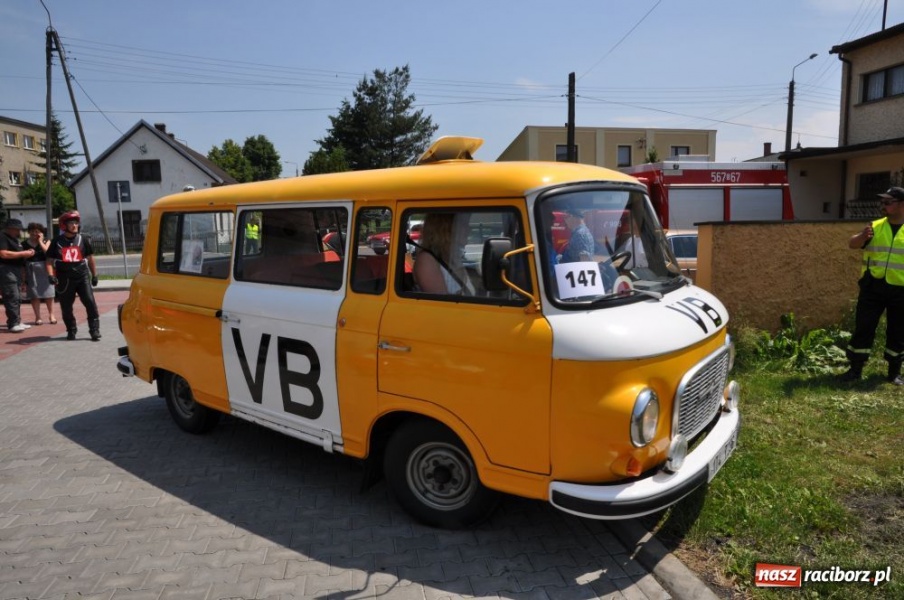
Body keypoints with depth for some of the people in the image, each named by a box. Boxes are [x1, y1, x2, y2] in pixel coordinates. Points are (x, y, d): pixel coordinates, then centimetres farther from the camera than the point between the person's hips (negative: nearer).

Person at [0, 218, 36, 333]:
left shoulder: (15, 239, 20)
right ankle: (13, 324, -13)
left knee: (18, 298, 10)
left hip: (17, 271, 10)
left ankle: (17, 322, 15)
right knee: (12, 297, -13)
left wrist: (27, 253, 10)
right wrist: (23, 253, -17)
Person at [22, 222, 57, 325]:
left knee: (48, 294, 4)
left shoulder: (46, 241, 4)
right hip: (31, 270, 0)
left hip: (44, 269, 0)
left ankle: (51, 315, 18)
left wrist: (40, 241, -8)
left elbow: (48, 252, -14)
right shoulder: (24, 244, 4)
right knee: (34, 295, 2)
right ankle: (38, 317, 7)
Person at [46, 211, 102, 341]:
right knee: (66, 307, 9)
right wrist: (51, 275, -9)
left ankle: (94, 330, -6)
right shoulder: (57, 241, 3)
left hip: (82, 276, 0)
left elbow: (90, 258, 13)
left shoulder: (83, 240, 5)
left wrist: (94, 275, 15)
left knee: (90, 302, -11)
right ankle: (71, 331, 25)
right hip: (64, 279, 1)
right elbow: (50, 260, 5)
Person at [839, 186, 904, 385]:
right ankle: (856, 369, 8)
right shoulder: (875, 227, 4)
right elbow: (852, 244, -5)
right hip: (873, 287, 1)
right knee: (863, 328, 0)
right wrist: (863, 235, -26)